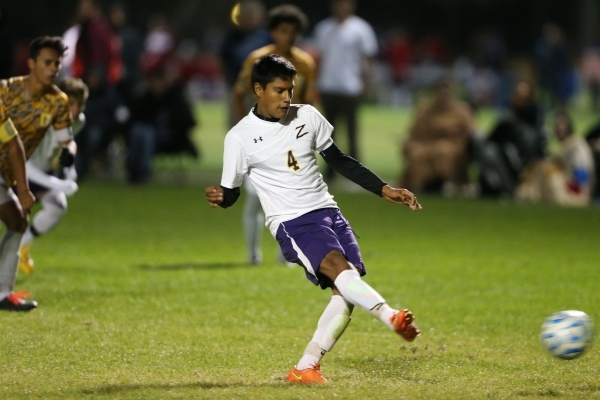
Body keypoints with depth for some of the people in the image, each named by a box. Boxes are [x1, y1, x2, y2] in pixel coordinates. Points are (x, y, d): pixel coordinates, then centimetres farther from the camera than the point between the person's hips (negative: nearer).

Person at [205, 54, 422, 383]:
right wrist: (219, 197, -24)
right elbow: (231, 192, 1)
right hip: (291, 222, -5)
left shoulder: (308, 116, 7)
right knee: (339, 269, -31)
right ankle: (391, 316, -44)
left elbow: (340, 161, 17)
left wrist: (385, 190, 13)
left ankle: (305, 368, -6)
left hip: (328, 211, 5)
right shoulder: (240, 137, -5)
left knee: (348, 288, -10)